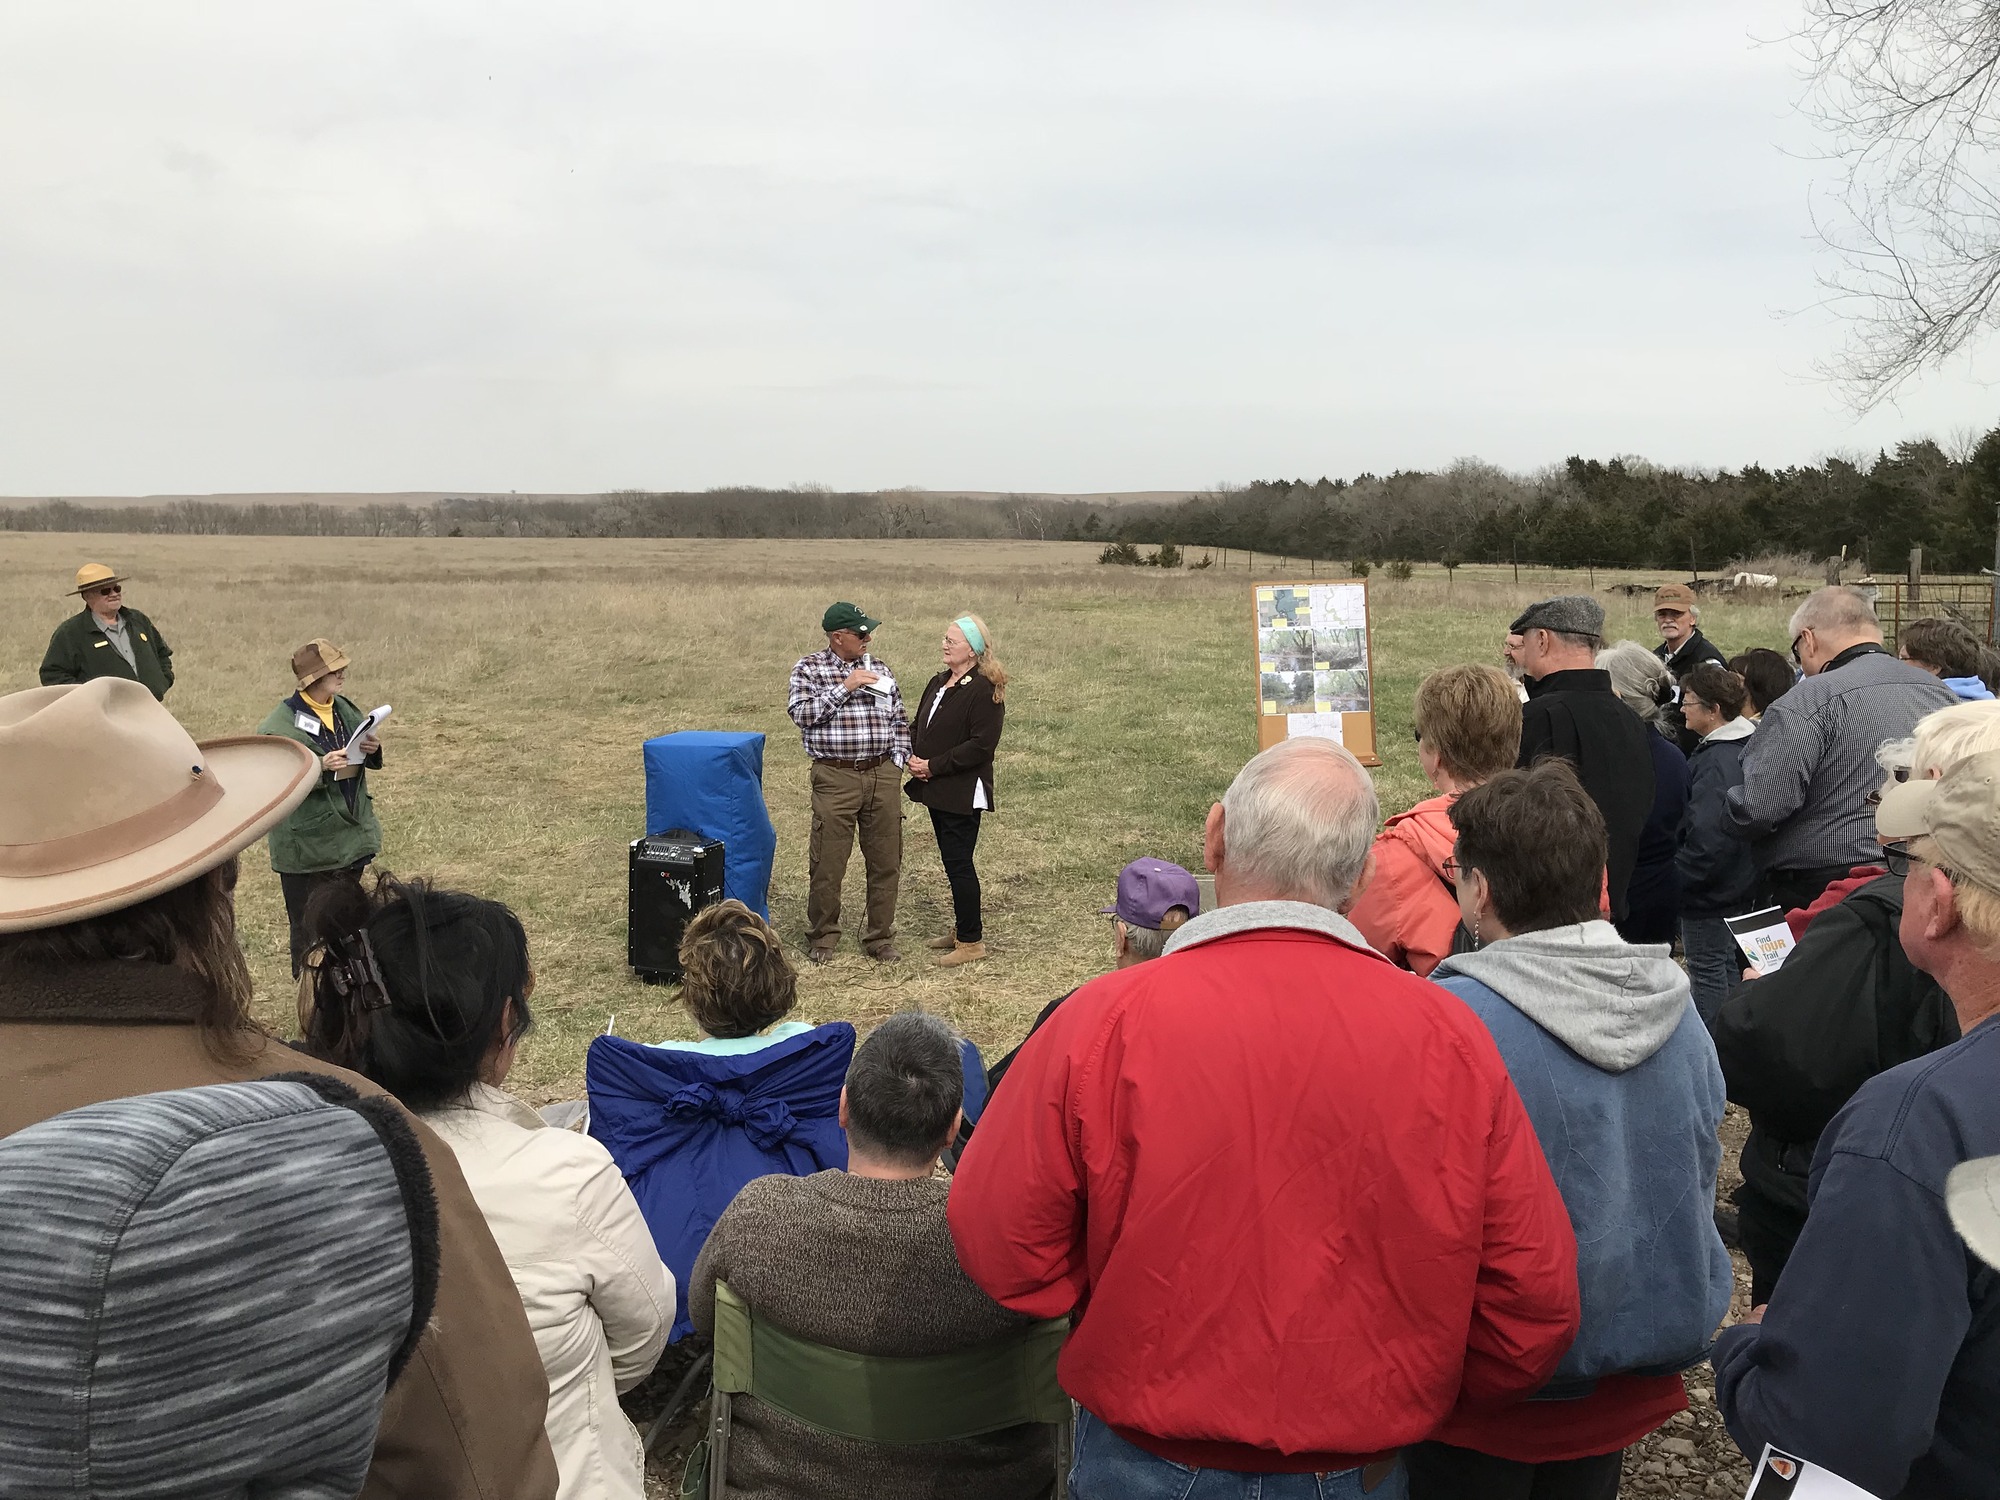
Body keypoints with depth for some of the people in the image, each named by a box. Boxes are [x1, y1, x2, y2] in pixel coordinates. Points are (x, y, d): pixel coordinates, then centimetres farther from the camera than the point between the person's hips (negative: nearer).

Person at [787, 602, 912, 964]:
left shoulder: (879, 669, 12)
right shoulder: (809, 668, 1)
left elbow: (899, 720, 17)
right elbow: (801, 713, -13)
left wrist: (897, 760, 4)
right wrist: (845, 687, -15)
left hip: (882, 775, 4)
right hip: (835, 777, -4)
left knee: (886, 862, 7)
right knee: (827, 863, 1)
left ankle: (880, 938, 20)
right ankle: (822, 938, 18)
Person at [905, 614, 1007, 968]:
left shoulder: (984, 690, -15)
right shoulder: (938, 684, 13)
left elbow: (981, 745, -21)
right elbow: (918, 728, 19)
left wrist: (933, 766, -18)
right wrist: (914, 757, -2)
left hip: (962, 793, -9)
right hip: (937, 791, 9)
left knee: (959, 863, -5)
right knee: (953, 861, 16)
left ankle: (971, 941, 5)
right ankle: (963, 928, 28)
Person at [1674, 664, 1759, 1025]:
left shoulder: (1716, 762, -24)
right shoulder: (1744, 748, 7)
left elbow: (1707, 838, -29)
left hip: (1708, 898, -10)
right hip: (1739, 888, 10)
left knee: (1708, 976, 0)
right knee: (1729, 970, 20)